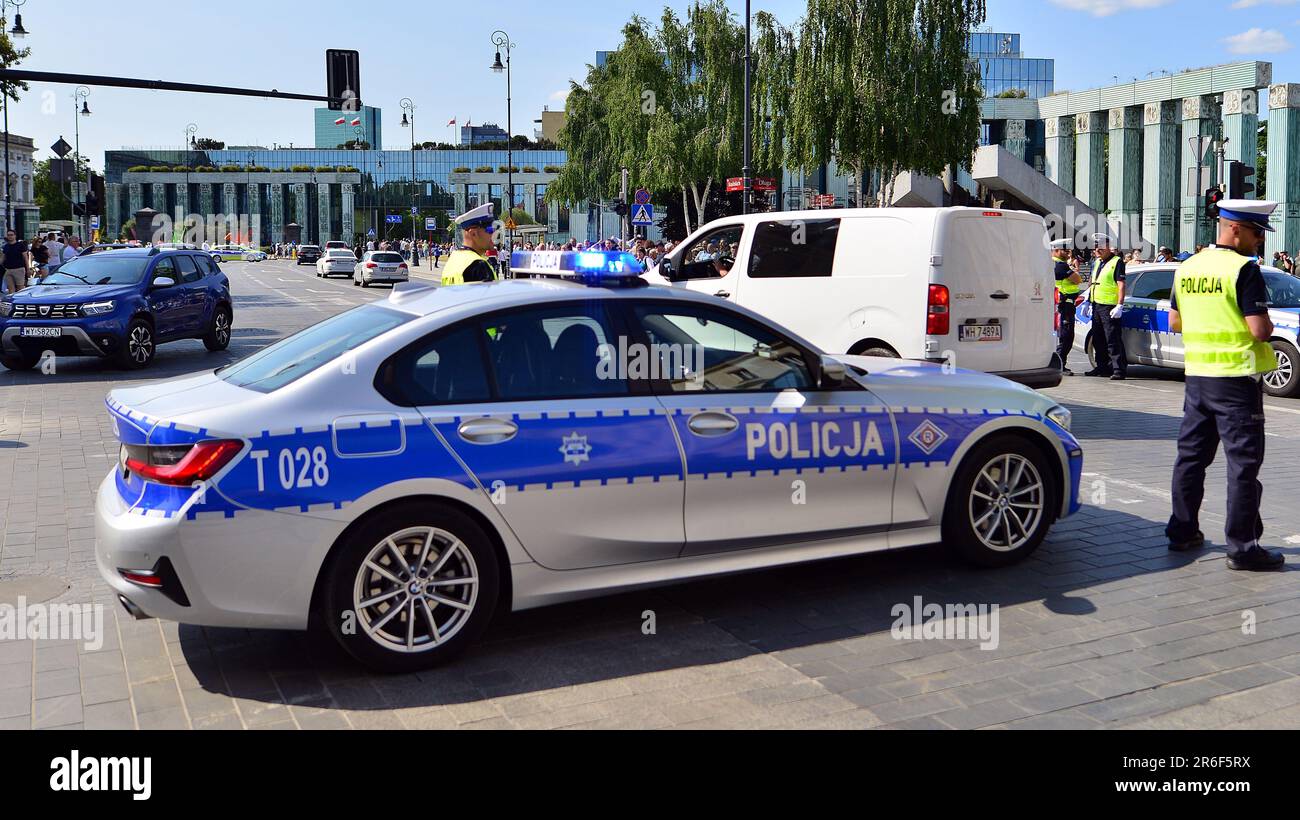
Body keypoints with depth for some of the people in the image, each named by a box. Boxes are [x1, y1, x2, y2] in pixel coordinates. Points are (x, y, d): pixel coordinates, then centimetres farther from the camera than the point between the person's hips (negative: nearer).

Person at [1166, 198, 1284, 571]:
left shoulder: (1188, 268, 8)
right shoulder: (1244, 269, -14)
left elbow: (1174, 322, 16)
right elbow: (1260, 330, -19)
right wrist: (1268, 325, 2)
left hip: (1197, 374, 7)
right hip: (1237, 377, -7)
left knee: (1192, 454, 14)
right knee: (1243, 462, -1)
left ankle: (1182, 531, 21)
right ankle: (1242, 547, 2)